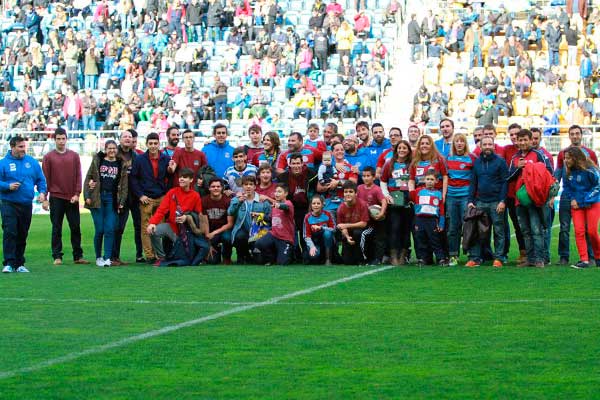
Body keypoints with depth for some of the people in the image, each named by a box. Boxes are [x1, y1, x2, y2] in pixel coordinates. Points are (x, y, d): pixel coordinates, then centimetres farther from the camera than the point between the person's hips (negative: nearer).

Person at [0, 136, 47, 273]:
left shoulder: (32, 162, 8)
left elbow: (41, 180, 13)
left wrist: (42, 192, -4)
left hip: (27, 204, 4)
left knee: (22, 235, 9)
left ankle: (19, 263, 18)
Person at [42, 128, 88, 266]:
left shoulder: (74, 156, 7)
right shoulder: (48, 157, 3)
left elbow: (78, 176, 5)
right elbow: (45, 178, 1)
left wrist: (77, 194, -4)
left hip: (72, 198, 2)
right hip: (56, 197, -1)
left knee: (75, 227, 4)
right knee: (56, 228, 1)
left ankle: (78, 255, 10)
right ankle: (57, 256, 5)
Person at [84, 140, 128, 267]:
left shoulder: (121, 164, 9)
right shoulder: (97, 160, 5)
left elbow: (124, 184, 9)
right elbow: (89, 178, 4)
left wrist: (122, 201, 1)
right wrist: (87, 196, -4)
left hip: (112, 199, 1)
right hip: (97, 198, -1)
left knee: (110, 229, -6)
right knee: (99, 230, -2)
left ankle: (107, 258, -4)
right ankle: (98, 257, 11)